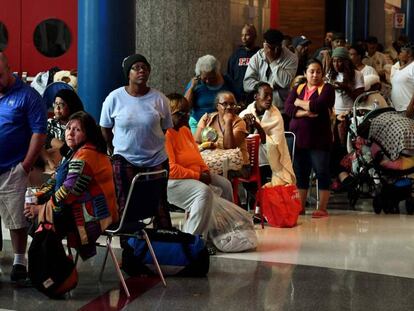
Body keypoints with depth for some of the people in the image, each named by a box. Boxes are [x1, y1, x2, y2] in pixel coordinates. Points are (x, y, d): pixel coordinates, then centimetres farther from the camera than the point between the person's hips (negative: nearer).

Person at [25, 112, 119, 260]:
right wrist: (36, 197, 2)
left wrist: (42, 208, -12)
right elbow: (56, 180, 15)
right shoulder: (76, 152, 12)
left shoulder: (85, 156, -20)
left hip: (93, 215, -10)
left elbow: (68, 192, -22)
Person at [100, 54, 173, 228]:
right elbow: (105, 129, 7)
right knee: (125, 206, 3)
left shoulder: (159, 99, -4)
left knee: (160, 207, 1)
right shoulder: (115, 98, -5)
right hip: (124, 160, 0)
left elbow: (165, 129, 7)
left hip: (156, 160, 0)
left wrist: (150, 145, 9)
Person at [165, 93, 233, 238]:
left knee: (225, 184, 10)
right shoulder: (165, 134, -20)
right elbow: (170, 168, -27)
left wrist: (205, 171, 3)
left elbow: (196, 154, 23)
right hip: (172, 182, -11)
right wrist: (197, 176, -20)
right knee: (204, 192, -32)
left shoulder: (185, 130, 13)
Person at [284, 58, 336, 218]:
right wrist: (306, 112, -16)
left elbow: (318, 106, -17)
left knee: (322, 172, -1)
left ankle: (322, 208, 3)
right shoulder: (297, 89, 14)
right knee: (300, 173, 7)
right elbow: (288, 108, -1)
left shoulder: (327, 89, 1)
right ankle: (300, 207, 14)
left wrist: (299, 103, -3)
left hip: (319, 139, -4)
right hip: (298, 137, 4)